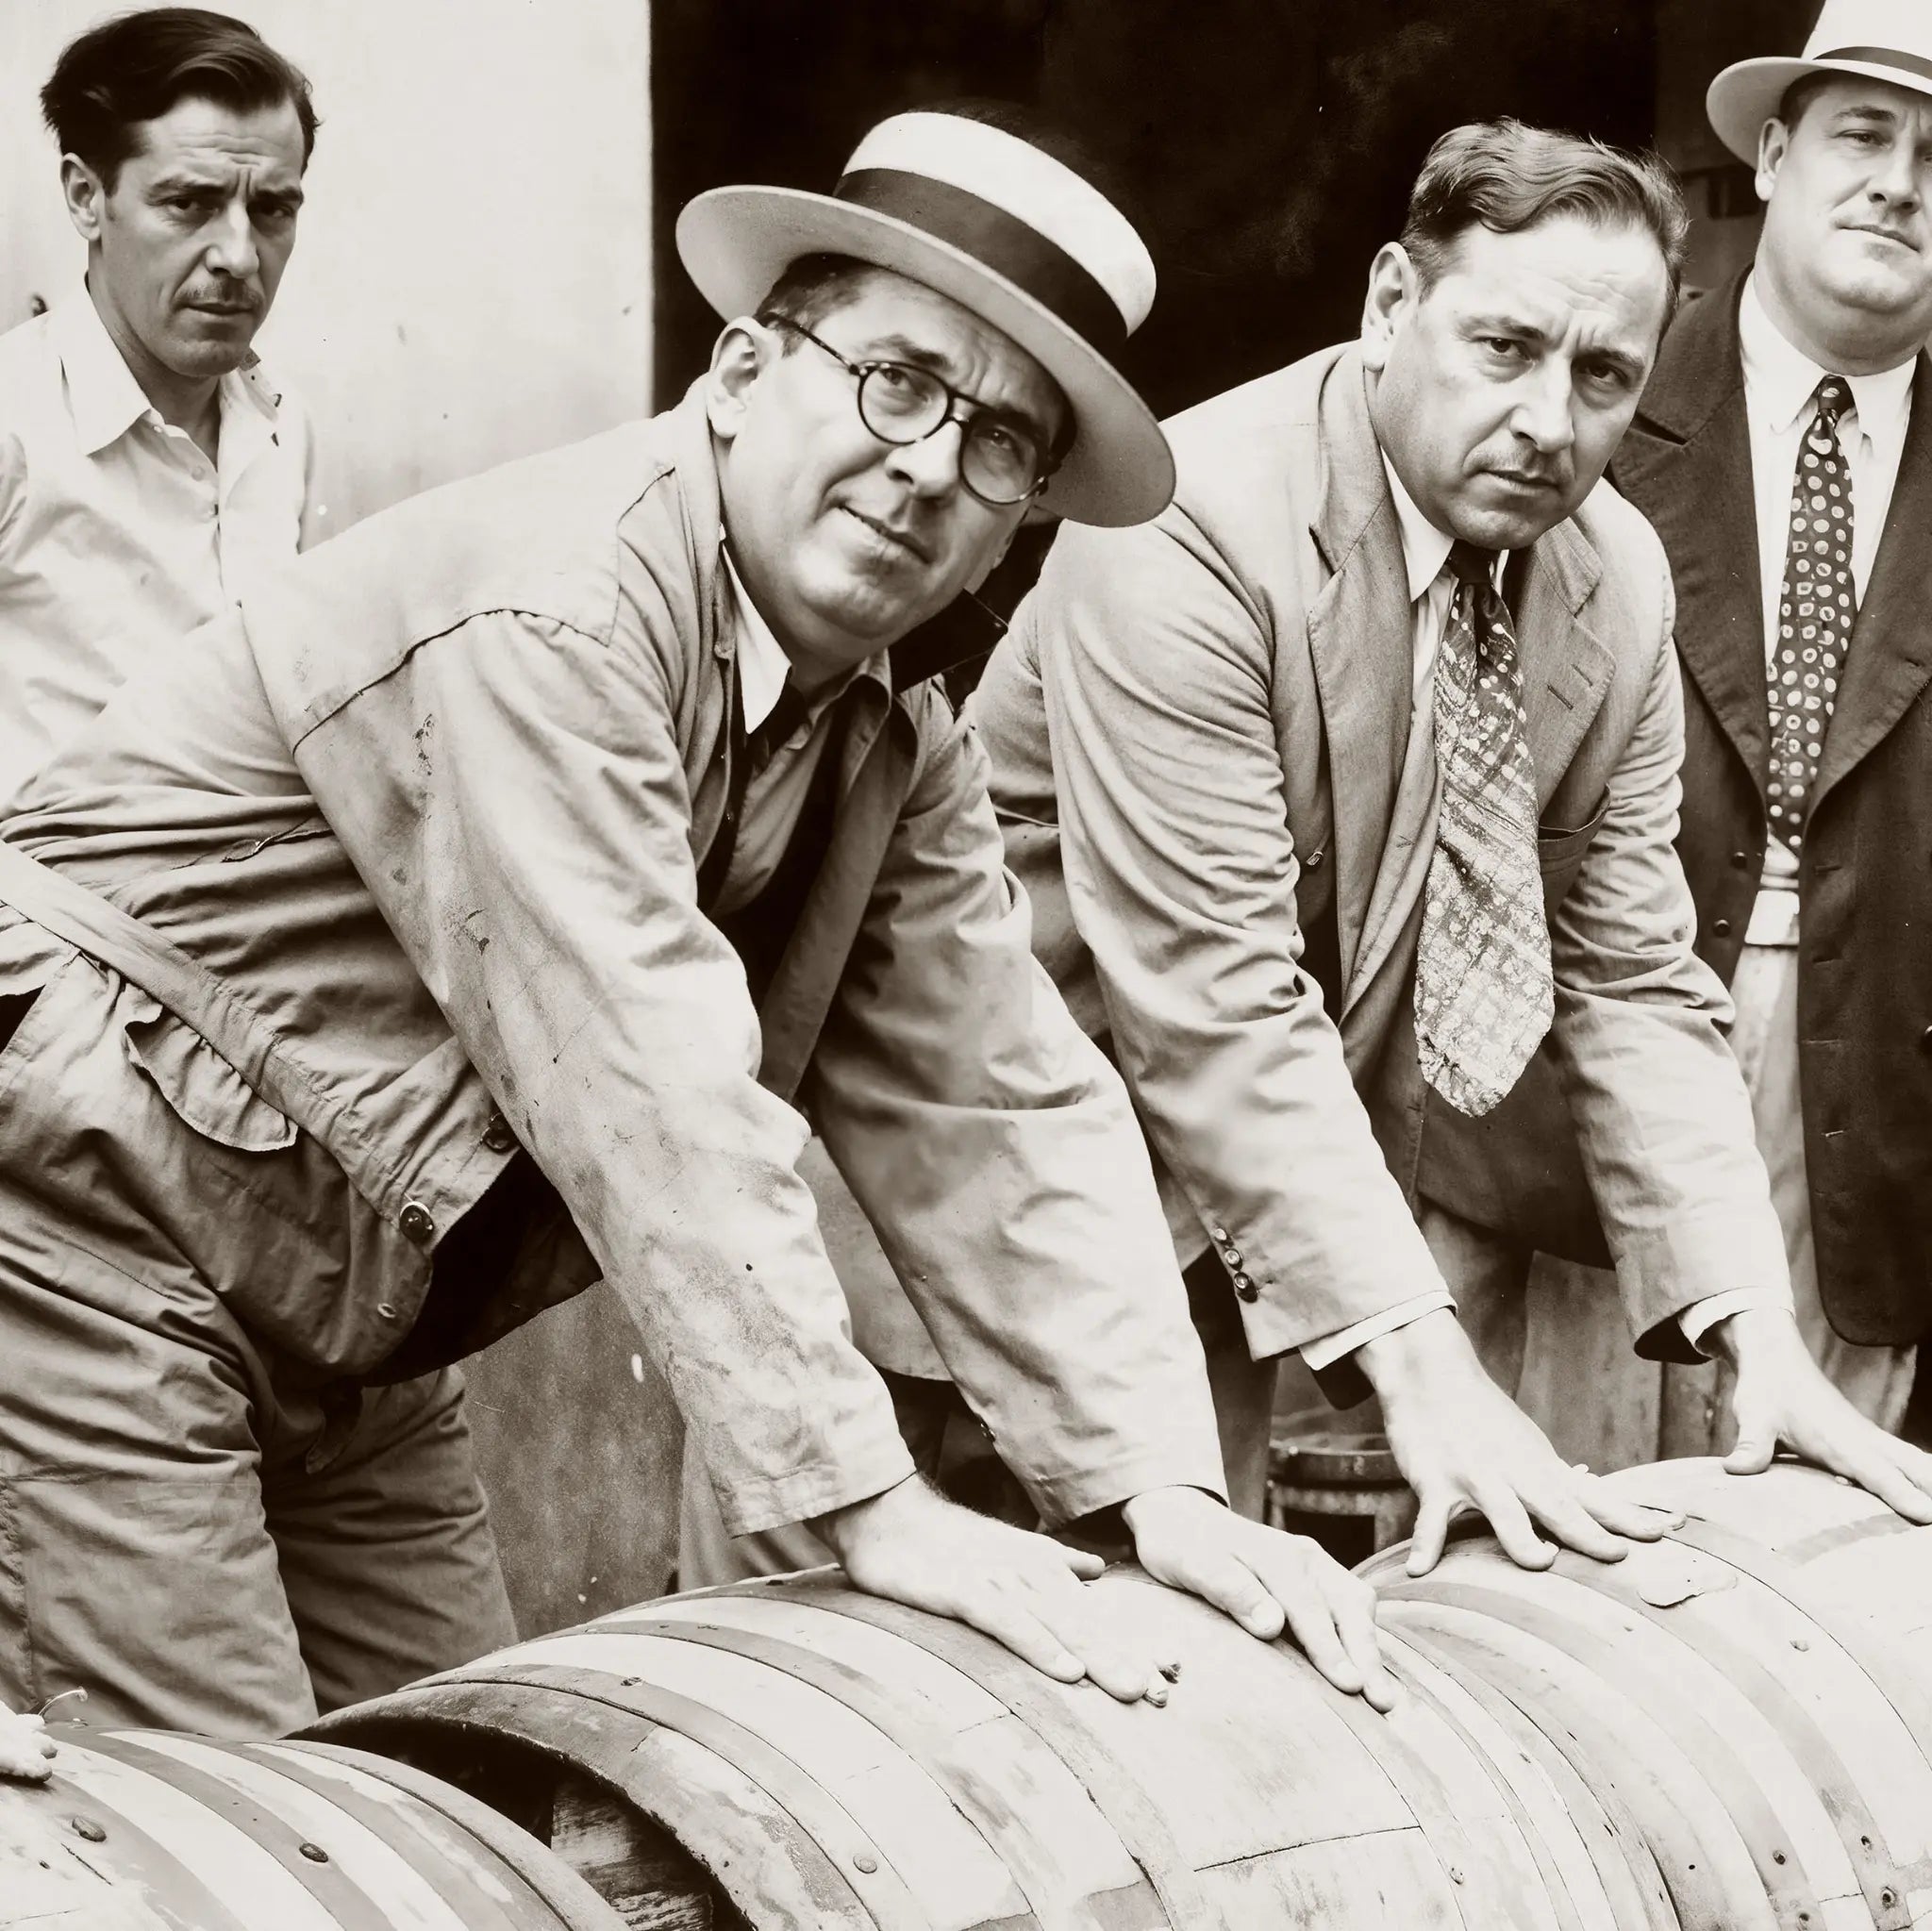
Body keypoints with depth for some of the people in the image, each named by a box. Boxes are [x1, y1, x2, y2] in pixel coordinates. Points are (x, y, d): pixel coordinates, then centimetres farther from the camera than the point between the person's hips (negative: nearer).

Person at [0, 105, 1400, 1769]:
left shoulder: (896, 749, 4)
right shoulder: (551, 605, -24)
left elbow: (998, 1110, 1)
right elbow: (647, 1092, -29)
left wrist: (1159, 1488, -11)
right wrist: (869, 1509, -29)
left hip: (347, 1348, 9)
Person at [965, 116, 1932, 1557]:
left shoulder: (1619, 581, -2)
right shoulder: (1185, 534, -24)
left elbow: (1634, 982, 1)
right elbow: (1215, 1005, -29)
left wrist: (1762, 1340, -10)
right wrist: (1422, 1369, -33)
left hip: (1341, 1150, 6)